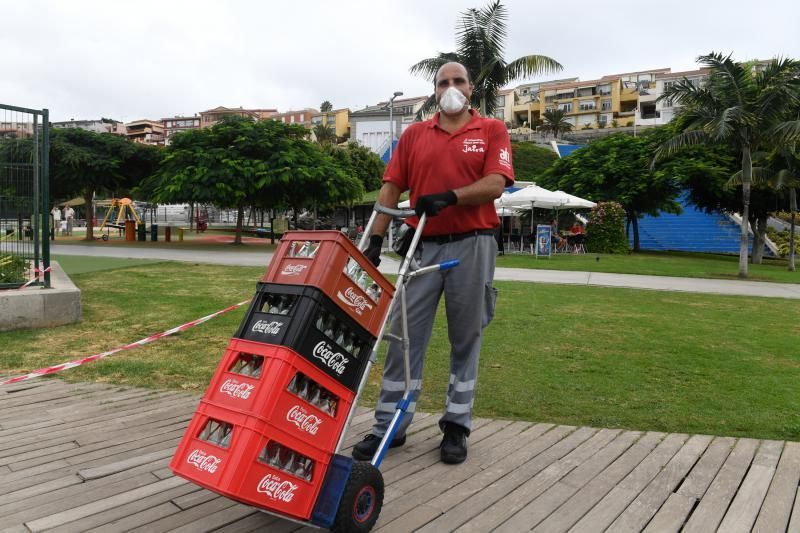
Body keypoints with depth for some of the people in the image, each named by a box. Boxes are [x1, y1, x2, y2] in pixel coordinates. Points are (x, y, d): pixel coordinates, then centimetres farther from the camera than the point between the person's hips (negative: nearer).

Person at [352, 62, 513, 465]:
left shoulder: (492, 130, 6)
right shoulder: (414, 134, 12)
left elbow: (496, 184, -9)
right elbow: (391, 188, 6)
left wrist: (449, 196, -24)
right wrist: (375, 239, -4)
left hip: (472, 246, -2)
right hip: (423, 246, 2)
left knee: (465, 340, 7)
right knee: (404, 336, 2)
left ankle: (456, 426, 19)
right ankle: (389, 425, 13)